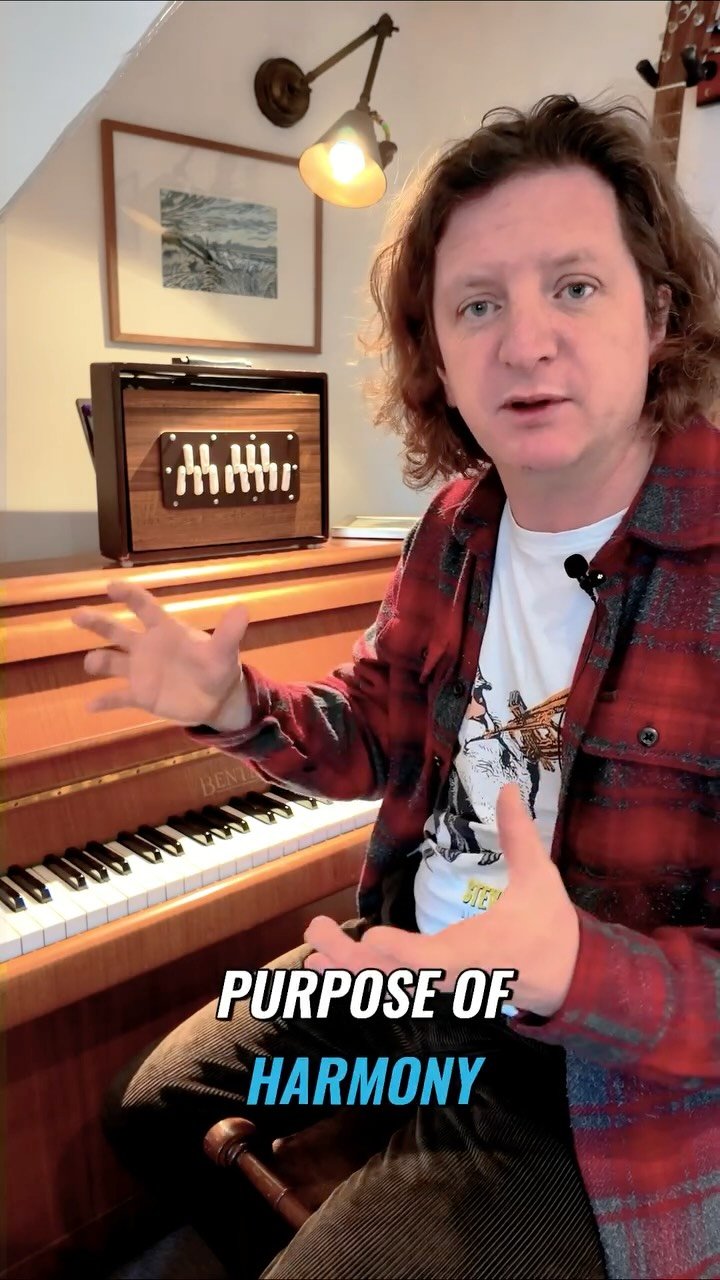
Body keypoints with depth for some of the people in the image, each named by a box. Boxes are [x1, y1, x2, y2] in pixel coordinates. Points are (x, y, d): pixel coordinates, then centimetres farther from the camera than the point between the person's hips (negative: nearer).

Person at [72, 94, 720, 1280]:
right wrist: (235, 706, -8)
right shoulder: (455, 523, -2)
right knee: (154, 1107, 18)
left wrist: (569, 970, -42)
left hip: (600, 1074, -6)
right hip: (410, 963, 7)